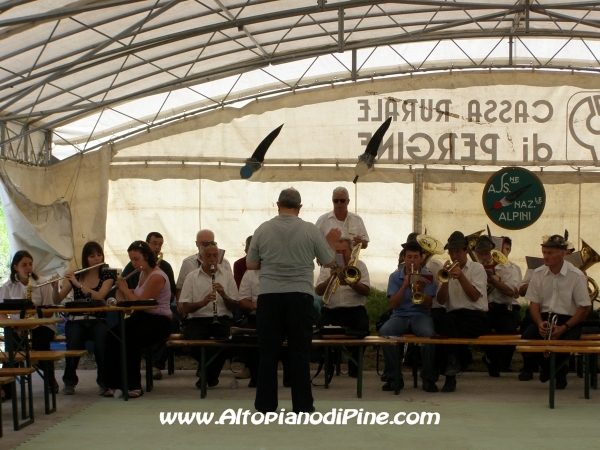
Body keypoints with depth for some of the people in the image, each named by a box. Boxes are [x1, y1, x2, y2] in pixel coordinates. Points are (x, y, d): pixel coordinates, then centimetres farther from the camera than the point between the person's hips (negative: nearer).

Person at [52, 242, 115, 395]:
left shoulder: (107, 276, 5)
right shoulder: (74, 276, 10)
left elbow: (99, 296, -14)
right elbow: (57, 300, 6)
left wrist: (78, 284, -19)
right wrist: (55, 287, -14)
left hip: (97, 321, -1)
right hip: (76, 320, 1)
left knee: (101, 339, -35)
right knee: (74, 342, -33)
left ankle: (104, 382, -18)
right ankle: (69, 381, -11)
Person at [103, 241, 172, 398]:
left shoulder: (157, 277, -16)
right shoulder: (143, 274, 13)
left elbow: (140, 302, -19)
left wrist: (125, 289, -6)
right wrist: (122, 289, 6)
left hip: (159, 322, -8)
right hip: (142, 317, 8)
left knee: (130, 339, -34)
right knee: (113, 334, -20)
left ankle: (133, 386, -21)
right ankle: (114, 383, -17)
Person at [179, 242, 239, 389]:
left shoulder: (227, 275, 14)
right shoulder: (192, 277, 10)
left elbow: (234, 307, 9)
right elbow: (184, 308, 2)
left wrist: (223, 295, -11)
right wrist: (203, 302, -15)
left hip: (222, 319, 1)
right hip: (197, 320, -1)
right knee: (194, 340, -35)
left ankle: (207, 375, -6)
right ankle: (211, 372, 1)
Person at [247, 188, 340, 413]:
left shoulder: (262, 230, -1)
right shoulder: (310, 230, -3)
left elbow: (250, 265, 6)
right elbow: (329, 262, 5)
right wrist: (331, 242, 24)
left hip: (269, 295, 1)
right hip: (300, 295, -1)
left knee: (268, 350, 7)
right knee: (300, 351, 5)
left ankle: (266, 403, 8)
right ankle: (302, 404, 7)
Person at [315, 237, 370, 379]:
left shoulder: (359, 265, 7)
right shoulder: (327, 267, 10)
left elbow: (366, 291, -6)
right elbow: (318, 291, -4)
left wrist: (350, 282, -23)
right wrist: (331, 278, -21)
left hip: (355, 309, -1)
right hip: (331, 310, 1)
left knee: (362, 330, -28)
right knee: (320, 329, -25)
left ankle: (354, 366, -6)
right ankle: (328, 365, -1)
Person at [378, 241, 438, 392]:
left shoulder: (428, 277, 6)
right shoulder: (395, 277, 7)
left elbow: (428, 306, -1)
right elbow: (393, 305, -3)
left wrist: (421, 291, -20)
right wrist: (404, 286, -14)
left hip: (420, 315, -1)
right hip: (400, 315, 1)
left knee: (428, 333, -37)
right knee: (384, 331, -33)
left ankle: (428, 378, -21)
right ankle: (393, 377, -19)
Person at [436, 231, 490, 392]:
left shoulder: (477, 268, 8)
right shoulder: (447, 271, 17)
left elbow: (475, 296, -7)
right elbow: (441, 300, 4)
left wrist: (461, 277, -16)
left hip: (476, 315, -2)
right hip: (454, 314, 2)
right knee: (449, 321, -36)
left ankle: (451, 372, -23)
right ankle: (451, 371, -35)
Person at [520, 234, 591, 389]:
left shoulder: (576, 276, -8)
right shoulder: (538, 274, 5)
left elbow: (584, 308, -8)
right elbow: (534, 303, 6)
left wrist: (564, 328, -19)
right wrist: (540, 323, -16)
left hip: (569, 320, -4)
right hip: (544, 317, 4)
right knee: (526, 337, -26)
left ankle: (556, 370, 5)